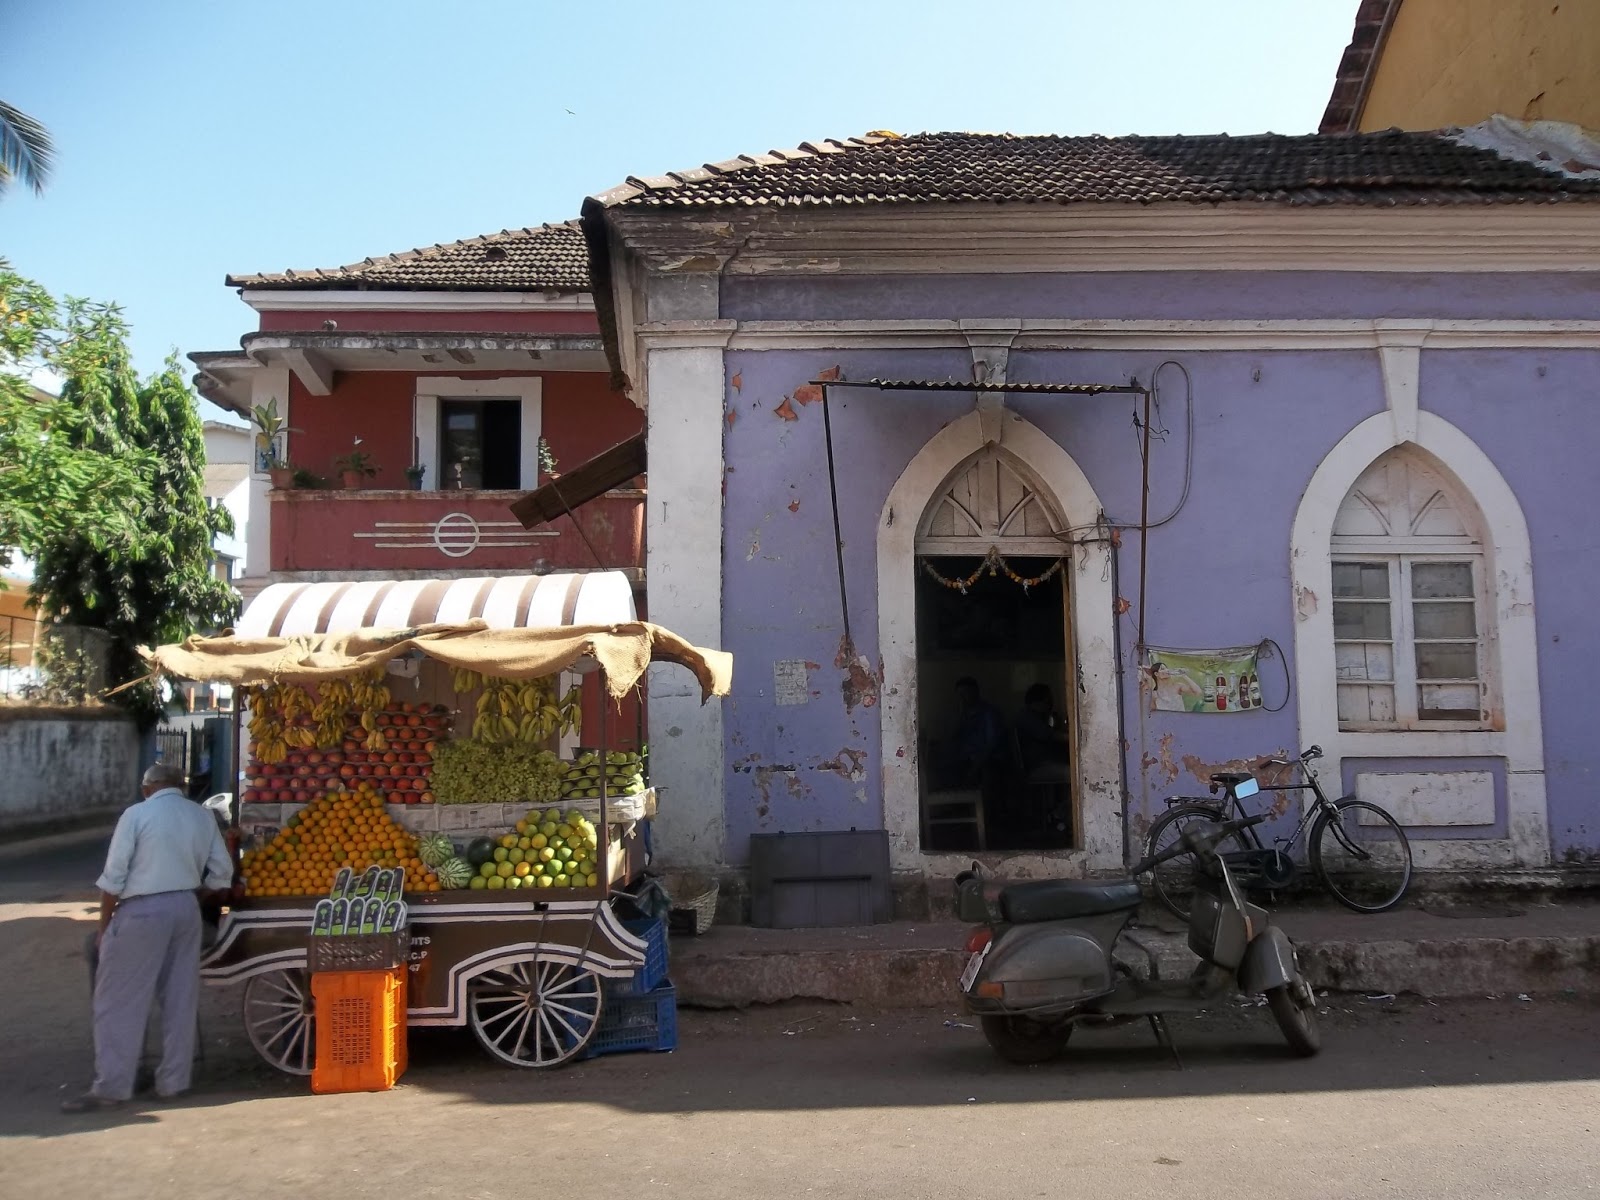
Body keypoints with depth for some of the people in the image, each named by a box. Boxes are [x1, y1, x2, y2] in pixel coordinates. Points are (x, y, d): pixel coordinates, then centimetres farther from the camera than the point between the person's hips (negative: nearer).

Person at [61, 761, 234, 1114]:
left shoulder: (137, 814, -6)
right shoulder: (203, 816, 8)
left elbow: (114, 877, -7)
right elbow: (221, 873, 9)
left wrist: (104, 923, 2)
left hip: (142, 911, -5)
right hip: (186, 909, 5)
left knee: (120, 1001, 3)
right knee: (181, 999, 10)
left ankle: (111, 1087, 4)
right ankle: (173, 1082, 16)